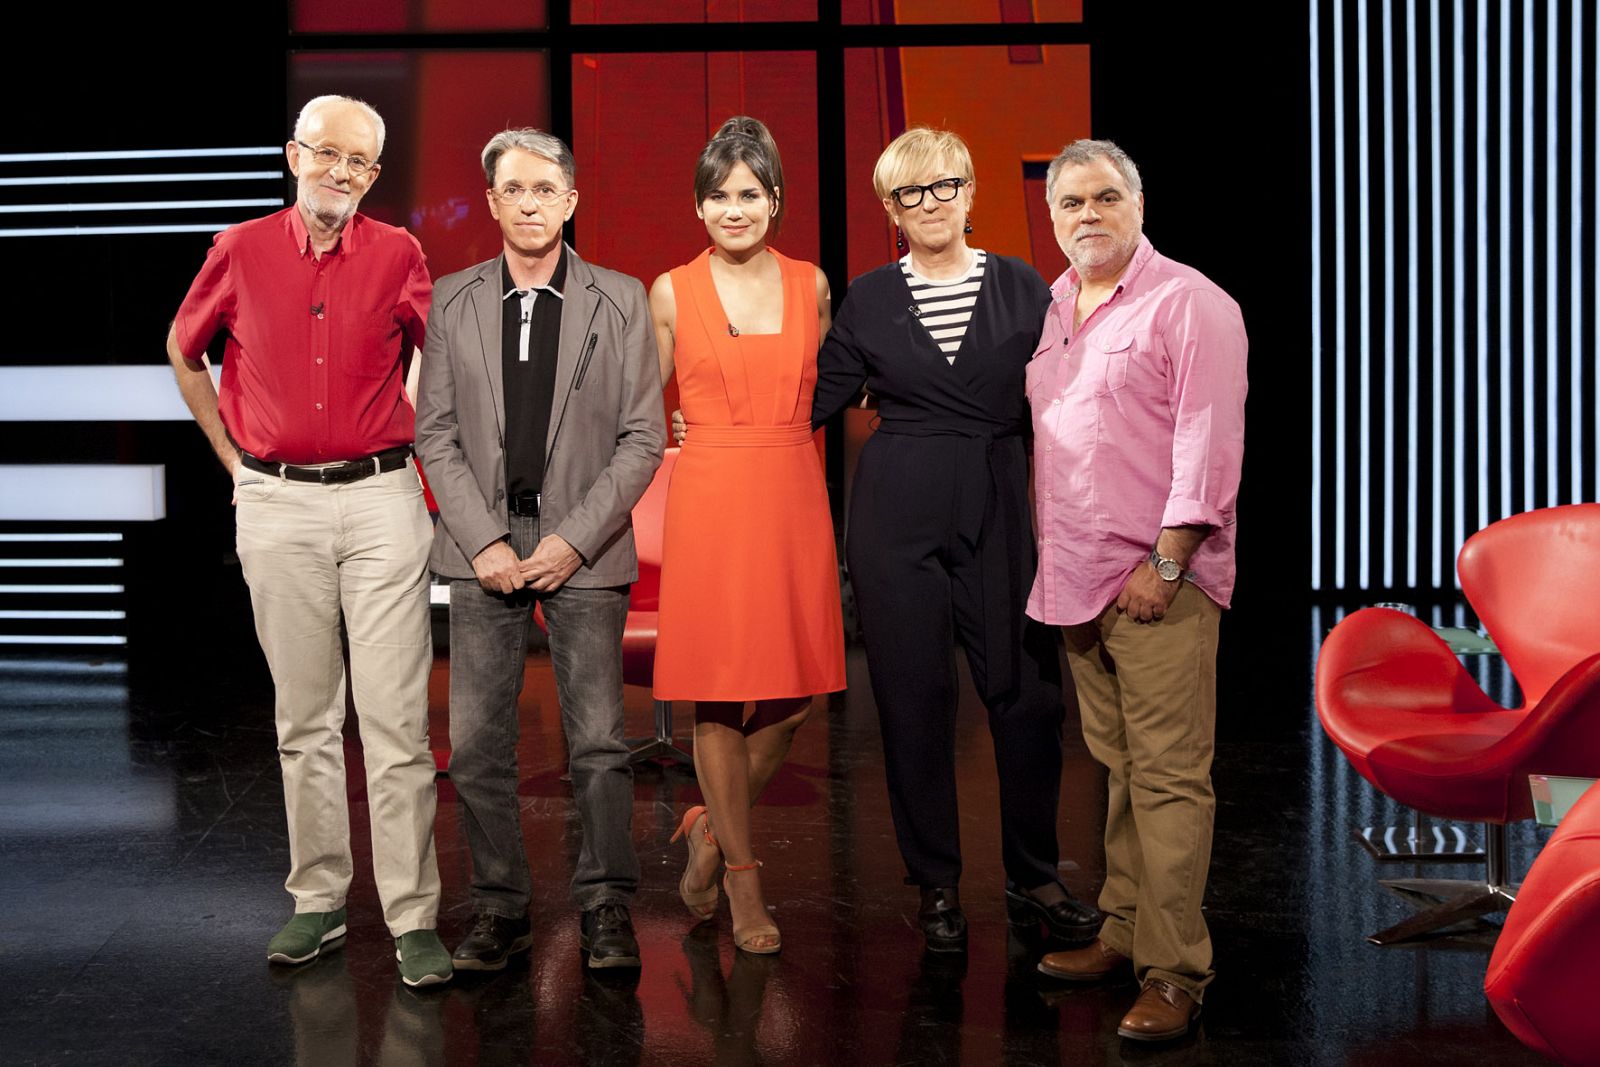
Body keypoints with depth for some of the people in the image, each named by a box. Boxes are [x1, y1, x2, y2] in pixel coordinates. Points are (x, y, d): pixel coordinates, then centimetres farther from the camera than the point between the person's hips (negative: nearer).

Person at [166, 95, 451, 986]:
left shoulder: (398, 256, 2)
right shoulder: (241, 251, 4)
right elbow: (185, 351, 19)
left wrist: (416, 448, 9)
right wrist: (234, 459, 14)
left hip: (381, 498, -1)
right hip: (277, 506, 2)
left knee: (396, 717, -5)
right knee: (304, 715, 8)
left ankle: (414, 919, 0)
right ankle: (320, 901, 18)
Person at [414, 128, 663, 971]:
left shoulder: (620, 300, 3)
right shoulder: (452, 301, 7)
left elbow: (642, 437, 1)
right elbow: (435, 434, 4)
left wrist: (573, 540, -9)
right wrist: (484, 543, -7)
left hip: (583, 548, -1)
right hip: (483, 547, 2)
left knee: (598, 740, -1)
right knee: (476, 742, 2)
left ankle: (605, 908, 11)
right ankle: (500, 908, 14)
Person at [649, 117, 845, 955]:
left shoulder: (812, 284, 8)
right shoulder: (672, 293, 2)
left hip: (794, 500, 3)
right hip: (710, 500, -3)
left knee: (792, 697, 4)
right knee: (718, 695, 1)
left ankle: (712, 827, 29)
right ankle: (742, 875, 15)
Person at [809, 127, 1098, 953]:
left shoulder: (1021, 288, 6)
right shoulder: (869, 300, 6)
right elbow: (817, 398, 11)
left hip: (997, 514, 0)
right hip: (896, 518, 0)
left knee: (1030, 694, -2)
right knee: (914, 701, 3)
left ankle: (1033, 880, 15)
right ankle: (936, 887, 16)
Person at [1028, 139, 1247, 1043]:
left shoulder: (1190, 304, -7)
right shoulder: (1053, 308, 16)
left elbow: (1209, 447, -13)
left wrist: (1164, 564, -17)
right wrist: (1048, 555, 16)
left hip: (1159, 580, -7)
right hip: (1081, 579, 7)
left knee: (1169, 776, -6)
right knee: (1119, 768, 13)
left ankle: (1175, 972, -3)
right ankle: (1125, 934, 22)